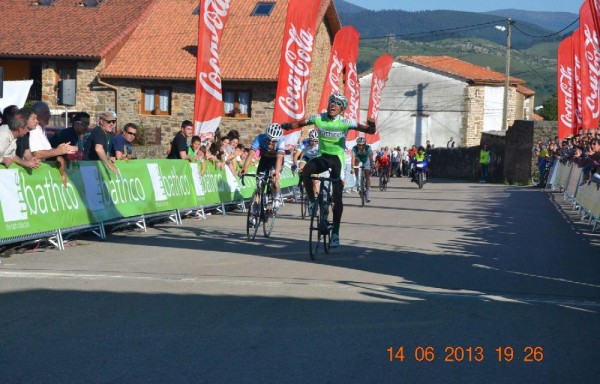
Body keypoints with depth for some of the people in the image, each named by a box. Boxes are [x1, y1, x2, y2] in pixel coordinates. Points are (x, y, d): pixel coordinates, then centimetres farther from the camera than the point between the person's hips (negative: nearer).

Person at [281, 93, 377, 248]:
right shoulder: (318, 118, -4)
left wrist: (371, 126, -40)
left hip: (337, 158, -2)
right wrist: (288, 125, -20)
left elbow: (369, 131, -17)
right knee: (306, 170, -30)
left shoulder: (345, 123, -13)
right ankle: (313, 201, -7)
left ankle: (336, 232, 6)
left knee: (337, 196, -5)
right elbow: (300, 123, 1)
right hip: (322, 156, 2)